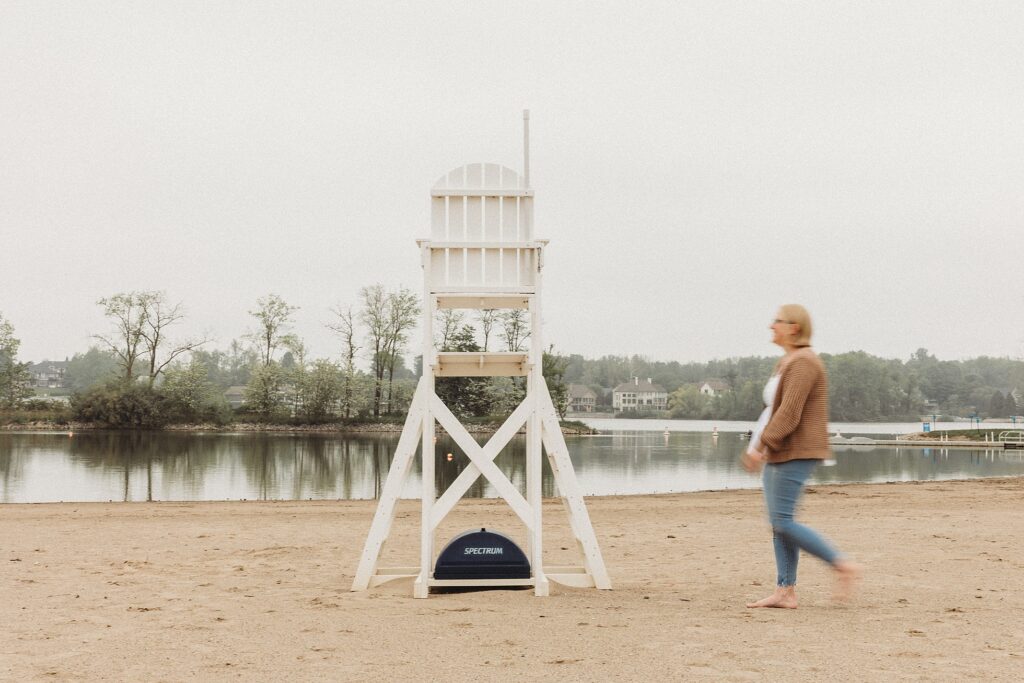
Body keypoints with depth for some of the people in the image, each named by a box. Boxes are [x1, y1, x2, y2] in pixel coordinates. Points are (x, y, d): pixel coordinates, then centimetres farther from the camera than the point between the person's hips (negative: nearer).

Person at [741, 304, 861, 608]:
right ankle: (785, 592, 8)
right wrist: (758, 445, 14)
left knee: (782, 522, -11)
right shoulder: (786, 362, 17)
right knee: (778, 523, 7)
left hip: (795, 454, -10)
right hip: (779, 453, 10)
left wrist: (760, 446, -21)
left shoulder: (803, 363, -15)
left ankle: (844, 565, -3)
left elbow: (788, 414, -22)